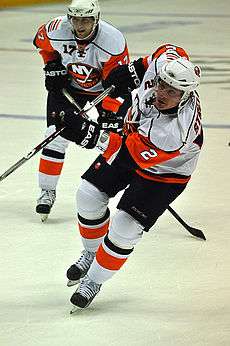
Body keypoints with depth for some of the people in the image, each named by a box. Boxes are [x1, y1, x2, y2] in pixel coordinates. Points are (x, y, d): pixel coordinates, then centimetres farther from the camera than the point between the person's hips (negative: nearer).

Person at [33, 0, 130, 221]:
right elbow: (40, 41, 2)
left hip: (105, 87, -2)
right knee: (56, 136, -8)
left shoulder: (113, 41, -32)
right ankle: (47, 191, 5)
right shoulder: (56, 30, -25)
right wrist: (52, 66, -5)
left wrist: (109, 116, -31)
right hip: (68, 84, 2)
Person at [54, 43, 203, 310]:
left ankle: (94, 281, 16)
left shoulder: (178, 131, -44)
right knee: (89, 195, 5)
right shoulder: (164, 60, -28)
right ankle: (91, 253, 33)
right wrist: (133, 70, -1)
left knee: (125, 229, -10)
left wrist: (89, 134, -48)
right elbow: (174, 52, -2)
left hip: (163, 173, -7)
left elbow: (131, 155, -41)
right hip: (132, 139, 7)